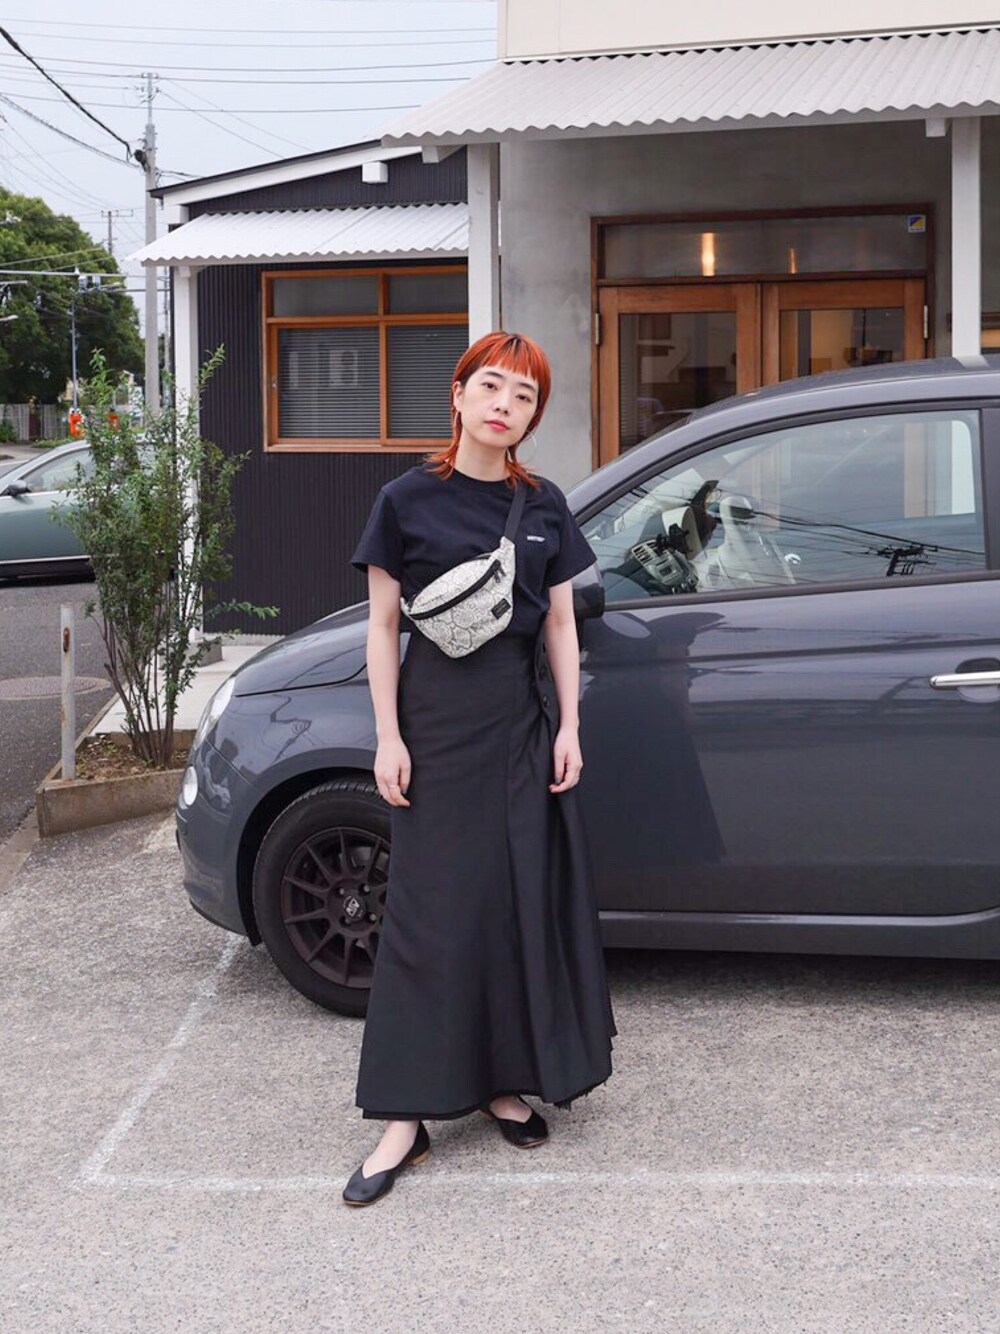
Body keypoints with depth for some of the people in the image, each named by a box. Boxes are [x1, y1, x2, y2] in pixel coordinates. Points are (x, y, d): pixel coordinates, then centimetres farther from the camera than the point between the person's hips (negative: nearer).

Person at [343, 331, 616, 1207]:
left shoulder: (545, 506, 6)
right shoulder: (410, 500, -3)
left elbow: (559, 622, 9)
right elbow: (383, 623, -1)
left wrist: (568, 726, 3)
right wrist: (388, 736, -7)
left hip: (523, 715, 3)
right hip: (438, 714, -3)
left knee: (523, 899, 6)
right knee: (432, 908, -3)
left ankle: (507, 1083, 19)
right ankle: (408, 1119, 1)